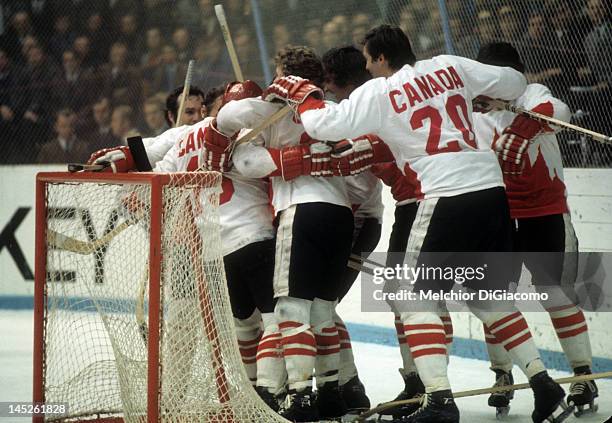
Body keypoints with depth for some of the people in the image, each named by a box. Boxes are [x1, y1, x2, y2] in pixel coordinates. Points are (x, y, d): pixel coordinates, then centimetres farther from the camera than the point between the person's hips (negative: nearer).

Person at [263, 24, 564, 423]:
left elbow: (325, 125, -5)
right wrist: (477, 92, 38)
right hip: (492, 189, 6)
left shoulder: (378, 92, -1)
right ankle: (542, 382, 14)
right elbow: (514, 83, 18)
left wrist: (303, 95, 14)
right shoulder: (450, 67, 13)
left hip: (448, 196, -6)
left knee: (417, 297, 2)